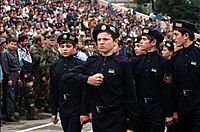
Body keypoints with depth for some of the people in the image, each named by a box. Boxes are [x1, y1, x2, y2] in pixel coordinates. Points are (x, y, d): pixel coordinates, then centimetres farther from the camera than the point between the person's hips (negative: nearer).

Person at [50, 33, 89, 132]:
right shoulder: (54, 66, 7)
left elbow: (85, 91, -8)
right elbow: (53, 91, 11)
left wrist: (84, 112, -13)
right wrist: (54, 112, 10)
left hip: (76, 109, -5)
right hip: (63, 108, 5)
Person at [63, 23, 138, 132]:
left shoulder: (122, 64, -5)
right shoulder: (91, 63, 8)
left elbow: (130, 95, -5)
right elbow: (67, 76, 6)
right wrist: (87, 79, -11)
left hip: (117, 119, -4)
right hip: (97, 118, 4)